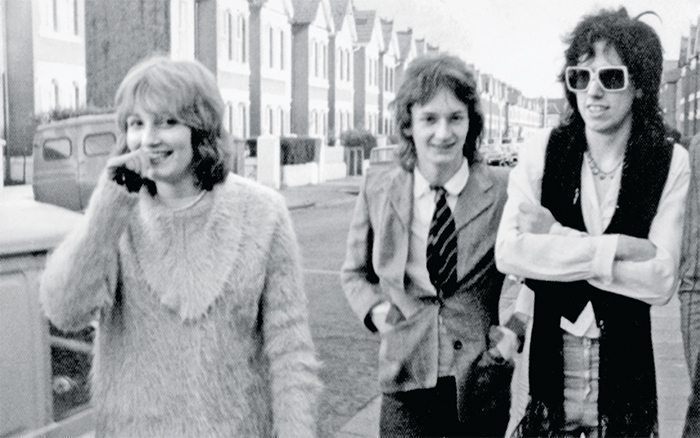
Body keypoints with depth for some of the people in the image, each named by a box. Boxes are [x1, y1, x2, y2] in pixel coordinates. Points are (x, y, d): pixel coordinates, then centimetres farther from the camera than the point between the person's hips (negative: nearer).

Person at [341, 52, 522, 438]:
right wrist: (376, 309, -4)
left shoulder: (504, 191, -7)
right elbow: (354, 272, 13)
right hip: (405, 383, 1)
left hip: (482, 384, -1)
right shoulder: (377, 189, 0)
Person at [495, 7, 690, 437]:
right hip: (541, 363, 1)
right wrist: (618, 247, -19)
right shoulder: (543, 151, -4)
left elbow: (662, 281, -15)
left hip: (625, 374, 0)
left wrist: (555, 236, -17)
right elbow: (508, 253, -15)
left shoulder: (671, 163, -6)